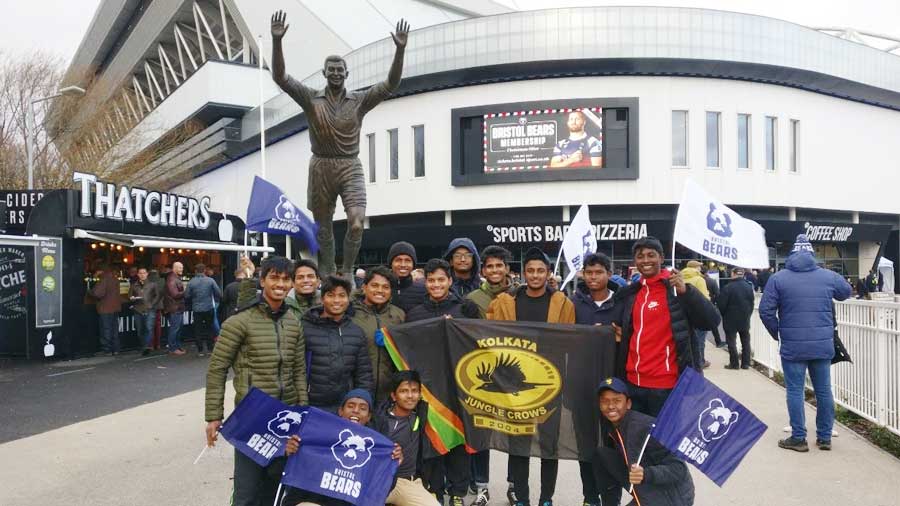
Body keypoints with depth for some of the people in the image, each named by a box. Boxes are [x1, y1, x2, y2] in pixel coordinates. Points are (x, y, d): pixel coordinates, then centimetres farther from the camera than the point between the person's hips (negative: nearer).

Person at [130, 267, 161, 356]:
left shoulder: (152, 284, 7)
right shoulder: (134, 285, 11)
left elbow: (158, 295, 8)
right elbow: (129, 296, 13)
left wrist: (152, 304, -3)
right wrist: (131, 298, -10)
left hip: (149, 311, -3)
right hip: (138, 311, 3)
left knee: (149, 328, -18)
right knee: (140, 331, 6)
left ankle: (148, 347, -17)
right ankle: (144, 347, 18)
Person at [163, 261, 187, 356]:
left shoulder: (177, 278, 17)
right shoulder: (171, 279, -15)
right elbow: (175, 294, -21)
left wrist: (184, 292, 4)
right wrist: (185, 292, -11)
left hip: (179, 308, 10)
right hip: (174, 308, -10)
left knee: (179, 328, 15)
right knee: (174, 328, -5)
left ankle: (177, 346, 24)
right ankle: (172, 349, 1)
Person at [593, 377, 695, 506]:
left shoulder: (645, 427, -26)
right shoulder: (609, 425, -2)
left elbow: (678, 468, -25)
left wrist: (646, 475, -41)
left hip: (672, 495, -8)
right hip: (646, 489, 8)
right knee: (601, 454, 0)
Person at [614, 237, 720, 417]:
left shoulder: (676, 287, -6)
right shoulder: (630, 293, 10)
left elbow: (712, 321, -17)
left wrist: (686, 291, -26)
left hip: (667, 384, -5)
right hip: (634, 382, 6)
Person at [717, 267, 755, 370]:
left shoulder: (728, 287, -17)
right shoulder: (749, 286, 1)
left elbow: (721, 304, -14)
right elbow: (752, 302, 7)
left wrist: (723, 315, 4)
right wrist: (748, 314, 16)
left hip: (731, 319, -5)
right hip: (745, 319, 5)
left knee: (731, 341, 3)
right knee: (745, 340, 13)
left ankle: (734, 363, 2)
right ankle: (745, 363, 16)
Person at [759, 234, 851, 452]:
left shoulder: (778, 278, -4)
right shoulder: (828, 276, 4)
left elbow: (765, 310, -7)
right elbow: (846, 291, 25)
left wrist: (776, 332, 9)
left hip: (793, 346, -3)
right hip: (823, 345, 3)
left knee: (795, 391, 5)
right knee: (824, 390, 12)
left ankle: (798, 438, 9)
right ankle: (825, 437, 21)